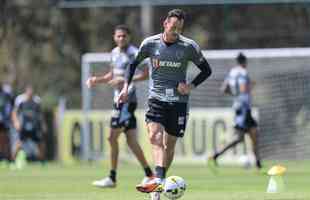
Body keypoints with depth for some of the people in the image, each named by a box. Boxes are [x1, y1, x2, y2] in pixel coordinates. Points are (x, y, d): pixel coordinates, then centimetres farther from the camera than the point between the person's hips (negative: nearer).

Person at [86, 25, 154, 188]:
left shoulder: (134, 53, -12)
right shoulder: (115, 53, 14)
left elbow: (145, 74, -17)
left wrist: (125, 80, -23)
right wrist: (97, 80, 11)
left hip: (127, 99, -8)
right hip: (119, 99, 8)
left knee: (112, 137, -8)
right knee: (131, 141, 9)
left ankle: (112, 178, -3)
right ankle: (149, 175, 14)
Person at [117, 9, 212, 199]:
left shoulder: (189, 47, -5)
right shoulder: (150, 43, -2)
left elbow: (206, 70, 7)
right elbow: (134, 64, 14)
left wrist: (191, 86, -7)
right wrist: (126, 87, 4)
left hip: (178, 100, 0)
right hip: (156, 98, 0)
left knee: (169, 144, 4)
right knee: (155, 135, -23)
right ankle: (158, 180, -37)